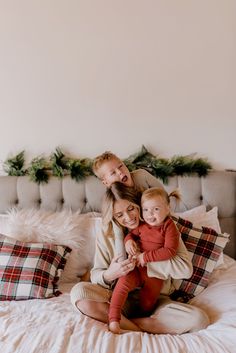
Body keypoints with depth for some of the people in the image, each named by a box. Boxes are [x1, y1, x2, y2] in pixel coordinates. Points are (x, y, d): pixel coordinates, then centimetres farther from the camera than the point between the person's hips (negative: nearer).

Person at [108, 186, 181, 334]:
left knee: (146, 306, -5)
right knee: (123, 282, -25)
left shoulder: (169, 226, -11)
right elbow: (132, 233, 20)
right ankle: (114, 319, -23)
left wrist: (145, 257, -22)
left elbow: (170, 251, -20)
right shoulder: (142, 225, 2)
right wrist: (128, 240, -5)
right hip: (136, 267, 3)